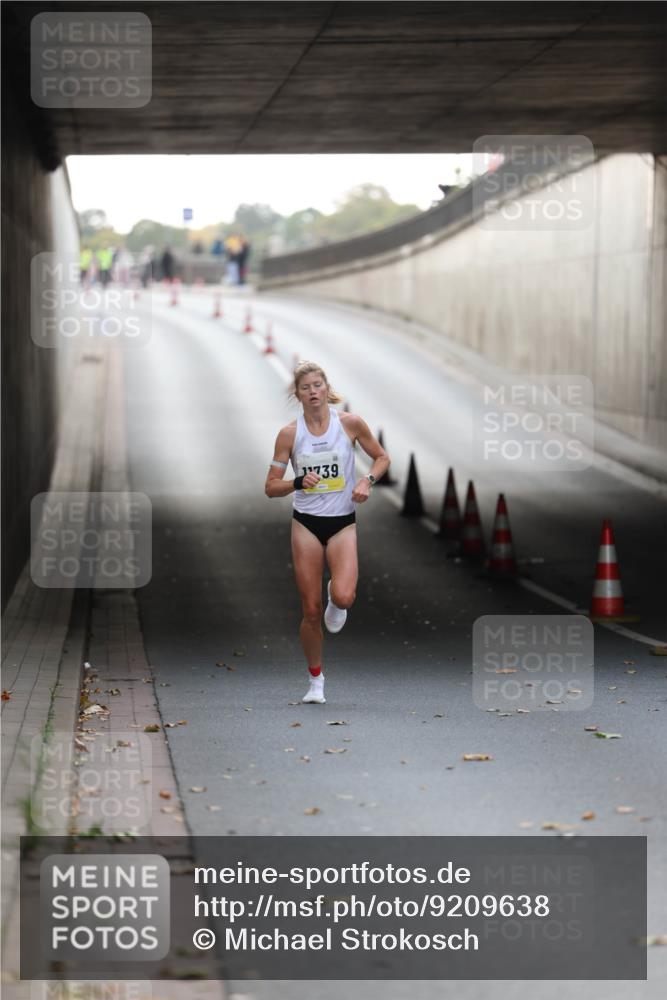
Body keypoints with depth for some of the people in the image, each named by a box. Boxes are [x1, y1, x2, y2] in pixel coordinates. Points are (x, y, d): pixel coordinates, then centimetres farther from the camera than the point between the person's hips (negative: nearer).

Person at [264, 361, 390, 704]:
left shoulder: (350, 423, -4)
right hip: (306, 524, 1)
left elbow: (382, 457, 9)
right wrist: (298, 482, -18)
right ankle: (316, 681, 18)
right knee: (311, 611, 0)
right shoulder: (289, 434, -3)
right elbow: (270, 486, 1)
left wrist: (367, 480, -10)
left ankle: (336, 599, 16)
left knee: (343, 597, -23)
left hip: (342, 523, 0)